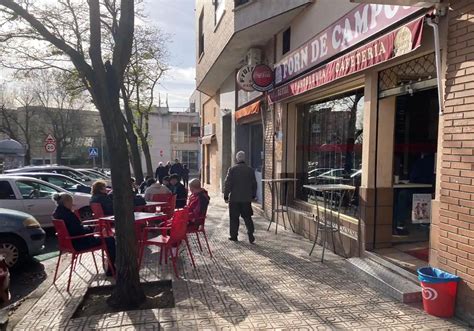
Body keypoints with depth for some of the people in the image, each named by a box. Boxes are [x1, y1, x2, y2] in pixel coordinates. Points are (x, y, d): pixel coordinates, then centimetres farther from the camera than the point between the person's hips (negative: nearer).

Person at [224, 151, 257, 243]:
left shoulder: (232, 169, -7)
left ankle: (234, 235, 14)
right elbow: (254, 184, 8)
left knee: (234, 218, 8)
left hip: (234, 198, -2)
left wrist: (226, 196, 0)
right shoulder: (250, 170, 2)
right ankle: (250, 233, -3)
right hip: (247, 198, 2)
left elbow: (227, 184, -8)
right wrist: (253, 195, 19)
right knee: (247, 217, 10)